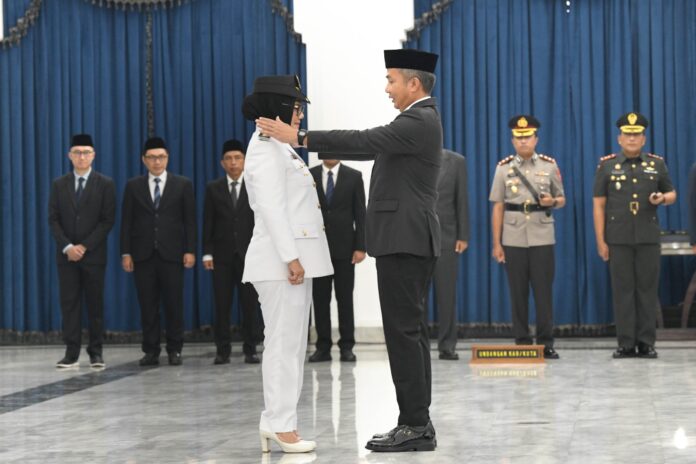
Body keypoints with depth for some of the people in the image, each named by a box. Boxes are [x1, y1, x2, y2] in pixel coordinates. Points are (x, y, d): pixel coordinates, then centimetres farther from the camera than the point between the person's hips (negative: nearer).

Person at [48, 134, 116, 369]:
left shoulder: (105, 184, 0)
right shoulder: (59, 184, 8)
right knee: (69, 303, 0)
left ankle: (96, 352, 8)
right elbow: (53, 220, 4)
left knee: (95, 304, 2)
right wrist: (67, 247, -11)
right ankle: (71, 353, 1)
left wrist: (84, 246, -12)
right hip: (66, 254, 2)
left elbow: (108, 220, -5)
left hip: (94, 254, -2)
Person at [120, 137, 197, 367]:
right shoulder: (133, 186, 9)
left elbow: (190, 220, 3)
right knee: (148, 305, 2)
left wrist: (190, 250, -5)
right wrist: (126, 253, -1)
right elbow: (127, 222, 7)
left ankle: (175, 349, 9)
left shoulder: (183, 185, 6)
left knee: (174, 304, 0)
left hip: (172, 253, -1)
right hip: (143, 254, 1)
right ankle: (151, 350, 8)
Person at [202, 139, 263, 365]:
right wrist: (207, 253, -2)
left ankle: (250, 349, 6)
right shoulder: (213, 188, 8)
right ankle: (223, 350, 5)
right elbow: (208, 223, 6)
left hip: (249, 253, -1)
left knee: (250, 303, 0)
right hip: (222, 255, 1)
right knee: (222, 304, 0)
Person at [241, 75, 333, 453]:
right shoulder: (266, 149, -12)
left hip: (292, 258, 10)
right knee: (284, 343, -8)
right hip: (281, 261, -10)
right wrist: (291, 257, -23)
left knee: (291, 343, 11)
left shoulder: (278, 147, 20)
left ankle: (276, 421, 15)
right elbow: (271, 208, -20)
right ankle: (281, 425, -5)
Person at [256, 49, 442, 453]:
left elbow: (365, 141, -22)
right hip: (407, 239, 11)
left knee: (404, 331, -9)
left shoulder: (419, 121, -14)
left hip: (405, 240, -11)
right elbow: (371, 147, 19)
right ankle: (417, 423, 12)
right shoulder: (419, 119, 19)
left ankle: (415, 426, -7)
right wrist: (305, 139, 15)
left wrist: (300, 137, -20)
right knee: (410, 330, 10)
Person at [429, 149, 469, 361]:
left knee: (447, 294, 1)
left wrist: (463, 236, -1)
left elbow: (462, 200, 4)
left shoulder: (456, 161, 6)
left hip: (446, 236, 0)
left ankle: (447, 345, 5)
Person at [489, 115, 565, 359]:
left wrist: (552, 201, -12)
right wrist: (496, 243, 0)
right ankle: (522, 343, 10)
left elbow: (562, 199, 12)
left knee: (544, 291, -1)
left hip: (542, 238, 0)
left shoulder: (549, 165, 5)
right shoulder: (504, 167, 5)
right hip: (513, 240, 0)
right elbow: (498, 208, 5)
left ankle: (546, 343, 6)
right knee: (518, 293, 3)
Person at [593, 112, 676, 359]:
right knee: (622, 290, 0)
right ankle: (626, 343, 5)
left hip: (648, 237, 1)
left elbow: (672, 193, 16)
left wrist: (663, 198, -9)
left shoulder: (657, 164, 7)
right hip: (618, 239, -1)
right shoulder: (606, 165, 3)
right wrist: (600, 241, -4)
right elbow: (598, 204, 2)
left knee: (647, 289, 2)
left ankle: (646, 343, 8)